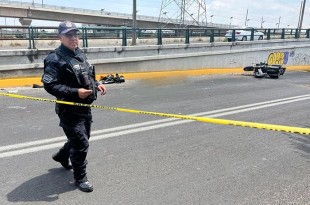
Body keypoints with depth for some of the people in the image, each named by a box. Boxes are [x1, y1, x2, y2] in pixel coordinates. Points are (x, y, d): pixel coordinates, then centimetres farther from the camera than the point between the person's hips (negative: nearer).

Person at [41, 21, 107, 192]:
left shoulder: (80, 54, 11)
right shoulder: (55, 58, -15)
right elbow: (49, 84, -21)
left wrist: (96, 84, 3)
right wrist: (75, 92, -28)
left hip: (85, 107, 9)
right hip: (69, 109, -9)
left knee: (82, 137, 24)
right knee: (81, 144, -3)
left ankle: (62, 156, 51)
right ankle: (80, 178, 17)